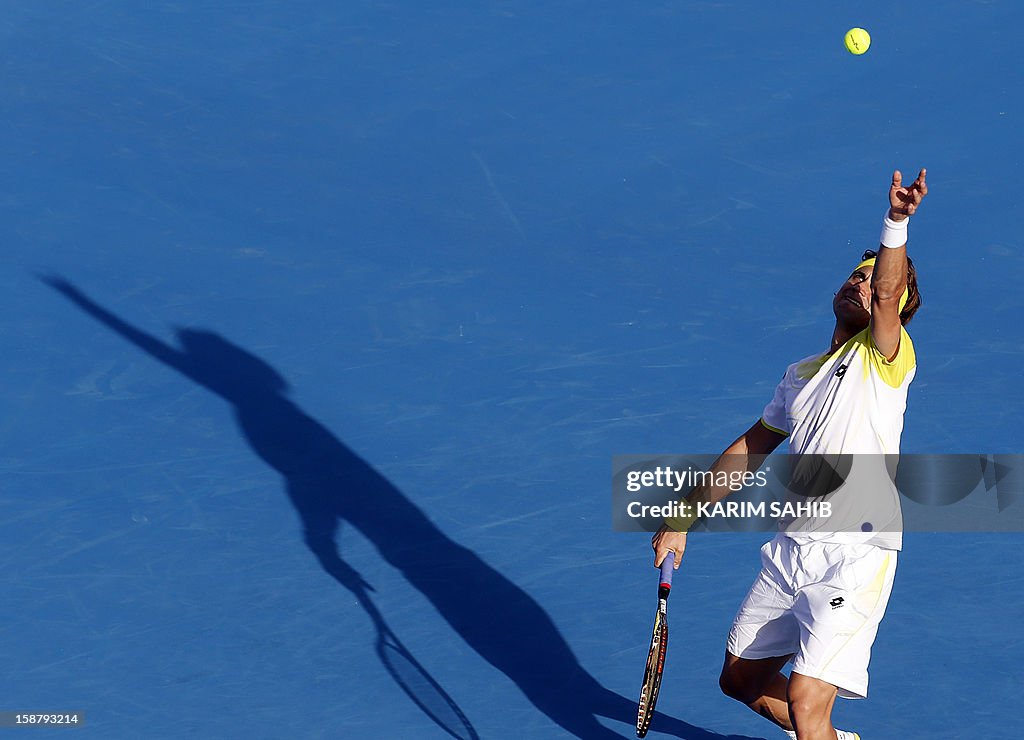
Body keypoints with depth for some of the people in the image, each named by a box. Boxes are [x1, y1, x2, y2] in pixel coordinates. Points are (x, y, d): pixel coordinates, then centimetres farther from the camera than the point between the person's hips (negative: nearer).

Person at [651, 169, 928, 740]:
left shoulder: (884, 358, -5)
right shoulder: (801, 376, 16)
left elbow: (888, 292, -25)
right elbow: (749, 451, 25)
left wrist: (897, 225, -43)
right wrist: (683, 520, 24)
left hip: (855, 558, -8)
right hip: (791, 549, 8)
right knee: (740, 680, 18)